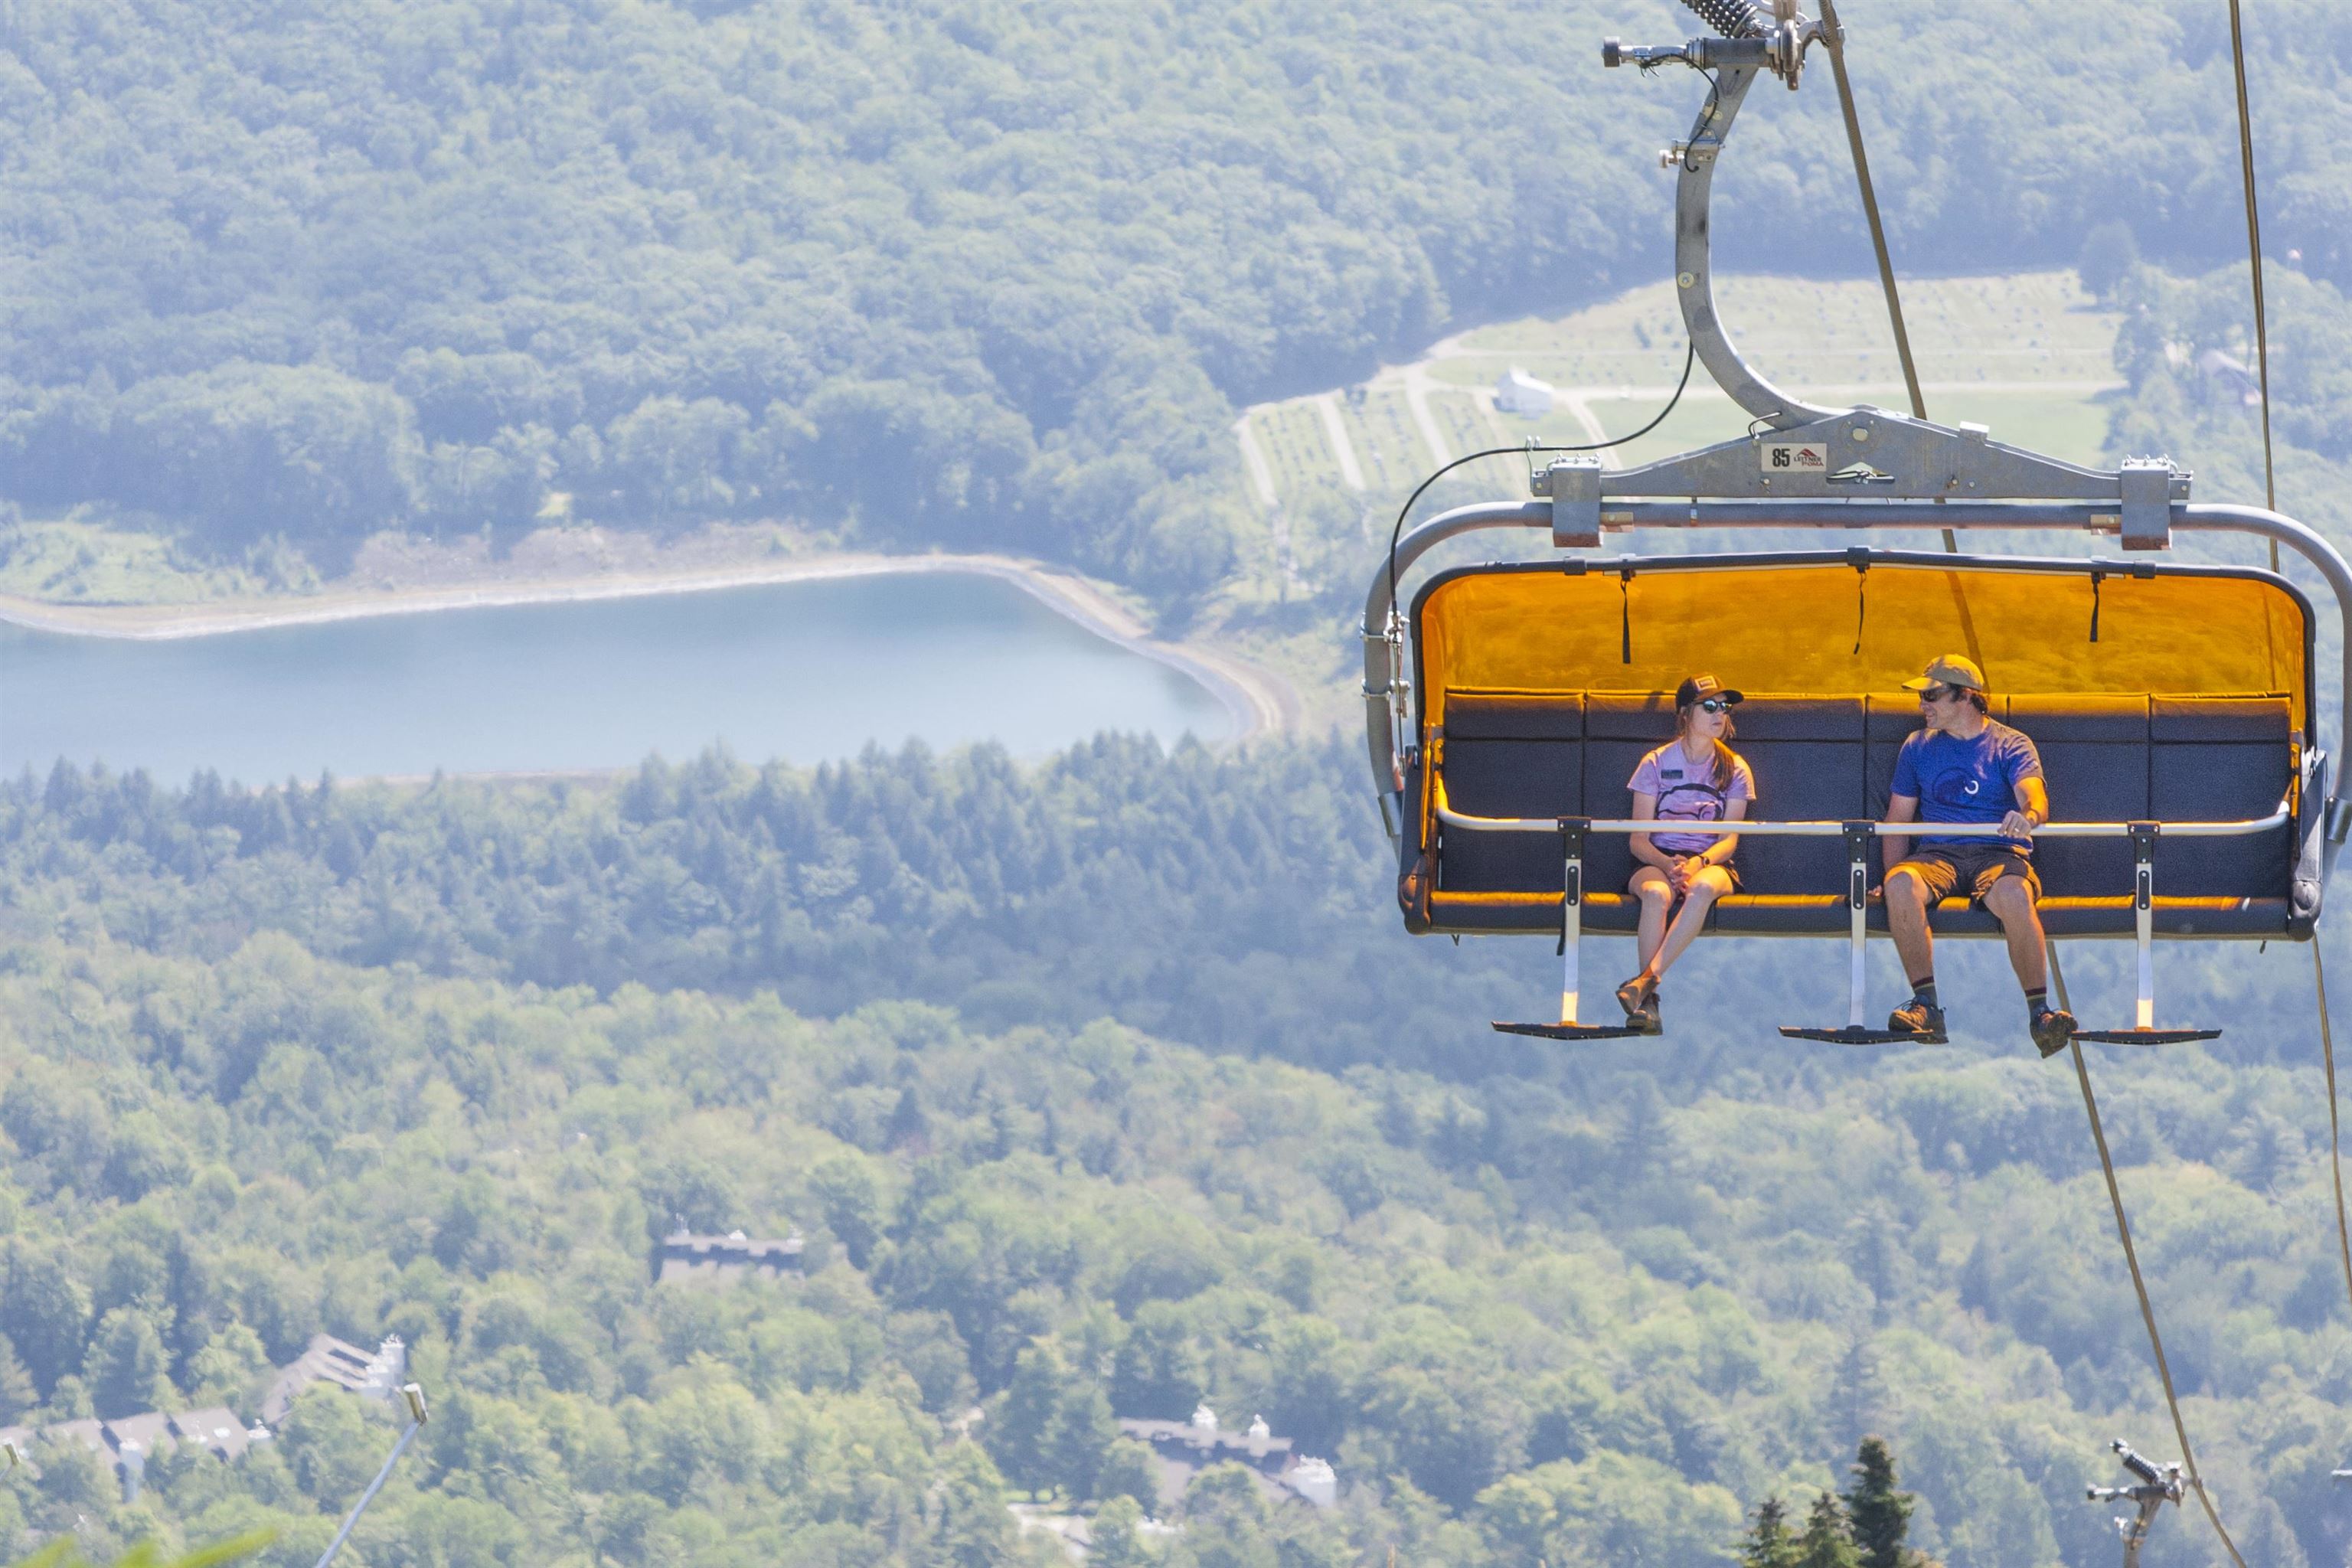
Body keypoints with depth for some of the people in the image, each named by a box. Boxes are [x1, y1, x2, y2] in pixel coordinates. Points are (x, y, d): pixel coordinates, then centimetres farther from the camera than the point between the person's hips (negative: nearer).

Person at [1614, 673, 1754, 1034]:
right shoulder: (1656, 764, 5)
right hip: (1658, 861, 0)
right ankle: (1649, 1002, -41)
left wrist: (1699, 862, -20)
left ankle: (1646, 979, -46)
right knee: (1656, 893, -38)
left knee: (1703, 888, -38)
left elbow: (1729, 840, 2)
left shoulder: (1734, 769, 8)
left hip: (1711, 864, 0)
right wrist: (1669, 865, -19)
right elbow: (1638, 840, 2)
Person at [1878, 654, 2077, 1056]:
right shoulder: (1918, 747, 17)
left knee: (2014, 894, -38)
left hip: (1999, 854, -3)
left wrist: (2030, 816, -37)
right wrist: (1894, 877, 0)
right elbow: (1898, 820, 18)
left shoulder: (2011, 745, 7)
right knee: (1901, 883, -34)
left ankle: (2039, 1014, -35)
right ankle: (1926, 1006, -31)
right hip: (1937, 855, 3)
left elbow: (2034, 795, -11)